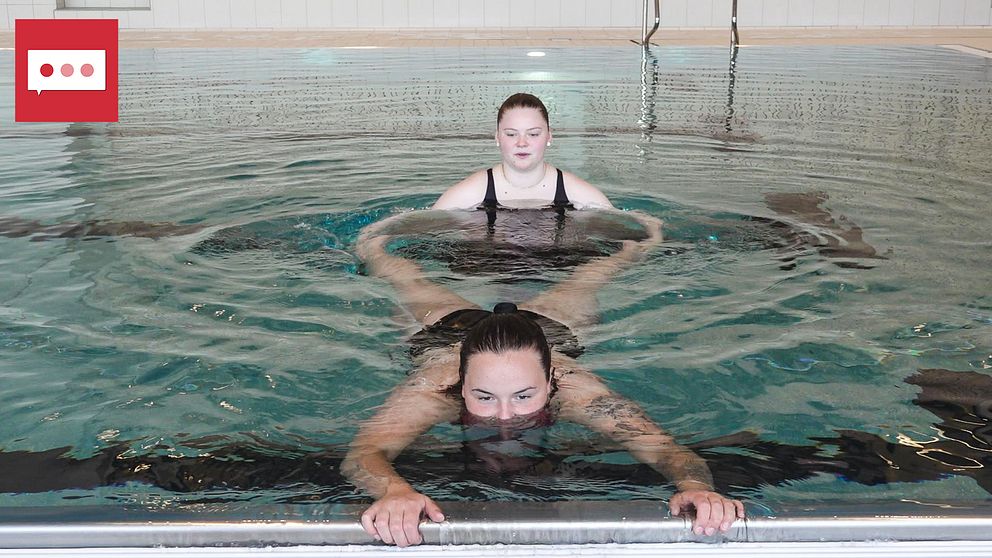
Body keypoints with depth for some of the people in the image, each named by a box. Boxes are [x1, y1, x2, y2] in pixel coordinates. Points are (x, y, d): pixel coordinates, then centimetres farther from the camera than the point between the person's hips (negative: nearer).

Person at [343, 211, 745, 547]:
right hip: (447, 330, -1)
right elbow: (362, 454, -58)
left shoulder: (575, 390, -46)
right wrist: (396, 492, -81)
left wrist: (695, 487, -76)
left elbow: (663, 448, -53)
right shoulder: (434, 389, -48)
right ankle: (374, 245, 62)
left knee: (581, 284, 33)